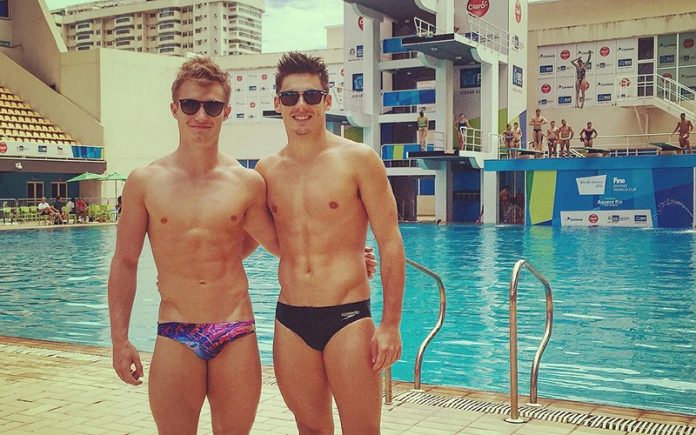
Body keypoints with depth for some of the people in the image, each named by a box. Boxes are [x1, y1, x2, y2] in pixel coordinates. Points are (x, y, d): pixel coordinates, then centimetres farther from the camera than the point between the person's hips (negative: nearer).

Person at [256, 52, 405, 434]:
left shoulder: (358, 159, -5)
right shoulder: (267, 170, 7)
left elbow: (390, 244, -5)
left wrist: (390, 324, -9)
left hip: (348, 317, -4)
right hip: (289, 320, 4)